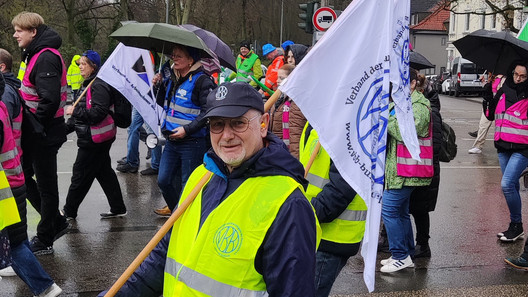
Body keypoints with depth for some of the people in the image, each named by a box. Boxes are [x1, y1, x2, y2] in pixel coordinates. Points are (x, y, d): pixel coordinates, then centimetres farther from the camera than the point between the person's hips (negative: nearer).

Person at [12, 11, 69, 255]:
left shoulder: (46, 58, -19)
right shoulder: (35, 55, 13)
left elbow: (50, 100, -27)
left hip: (44, 134, -10)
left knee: (46, 186, 1)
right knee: (23, 176, 16)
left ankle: (44, 241, 14)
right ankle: (56, 223, 28)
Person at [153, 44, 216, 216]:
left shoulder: (201, 81, -12)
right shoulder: (172, 80, 12)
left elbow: (208, 112, -18)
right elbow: (164, 104, 24)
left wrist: (187, 129, -23)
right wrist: (158, 86, 7)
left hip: (192, 142, -8)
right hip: (172, 140, 8)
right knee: (163, 180, 12)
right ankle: (174, 208, 35)